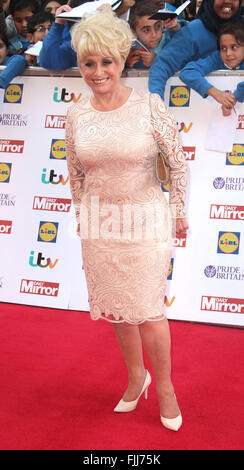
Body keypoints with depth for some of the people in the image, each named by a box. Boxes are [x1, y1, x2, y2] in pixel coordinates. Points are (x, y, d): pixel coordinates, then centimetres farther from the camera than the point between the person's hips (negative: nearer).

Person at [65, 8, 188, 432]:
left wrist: (179, 212, 3)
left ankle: (165, 386, 27)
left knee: (148, 310, 2)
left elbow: (178, 162, -2)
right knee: (116, 307, 14)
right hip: (98, 224, 4)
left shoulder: (149, 106, -11)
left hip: (144, 220, -3)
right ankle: (136, 376, 38)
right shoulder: (76, 115, -1)